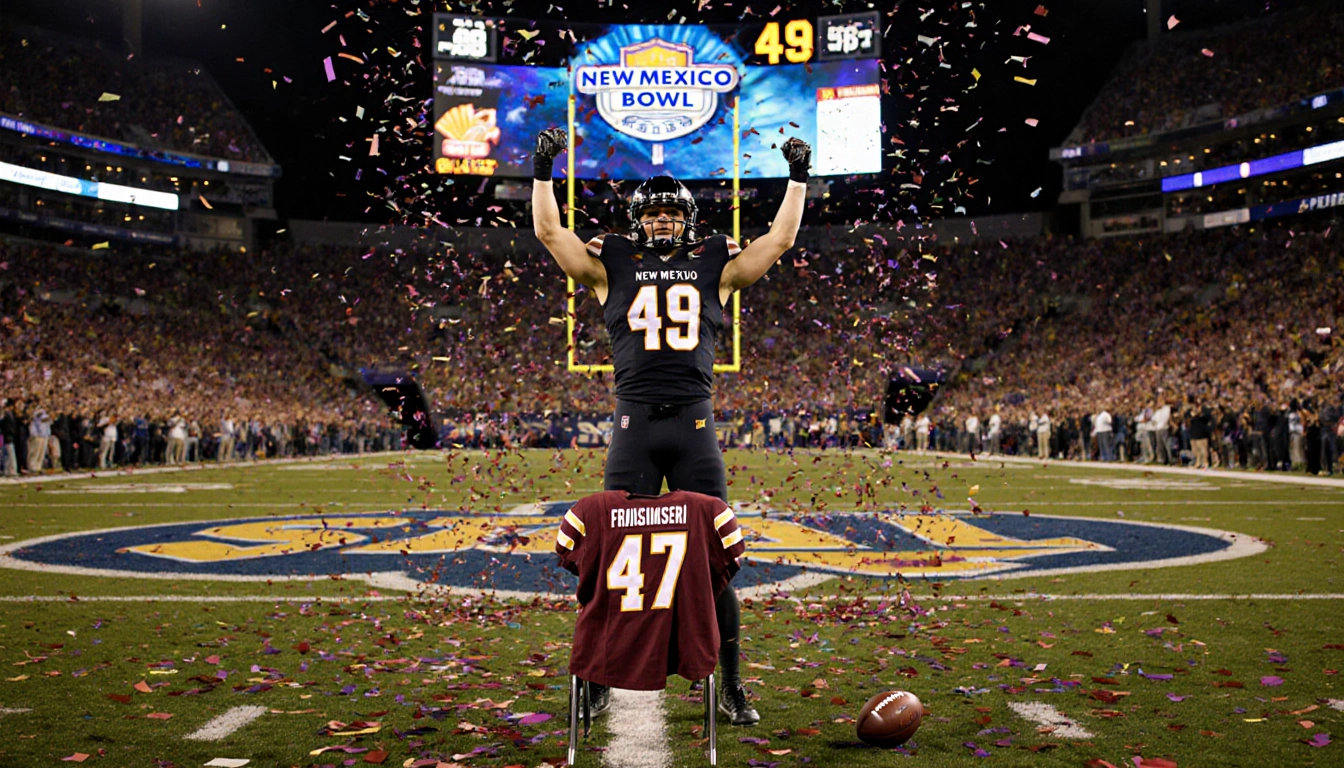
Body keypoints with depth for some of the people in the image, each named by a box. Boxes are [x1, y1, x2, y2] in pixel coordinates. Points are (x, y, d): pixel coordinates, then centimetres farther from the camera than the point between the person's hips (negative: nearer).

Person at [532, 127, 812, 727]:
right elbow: (549, 231, 11)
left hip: (695, 427, 1)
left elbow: (780, 239, 15)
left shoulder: (714, 268, 14)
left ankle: (730, 687, 13)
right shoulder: (612, 268, 12)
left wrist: (798, 178, 15)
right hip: (633, 427, 0)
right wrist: (542, 170, 8)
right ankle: (597, 682, 16)